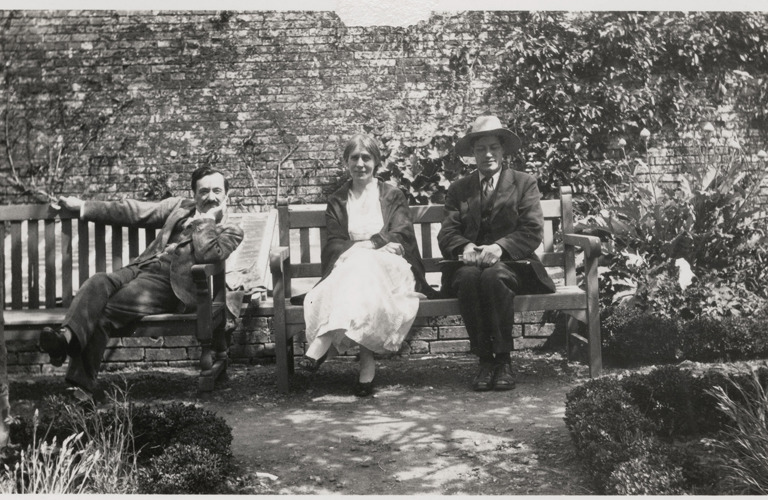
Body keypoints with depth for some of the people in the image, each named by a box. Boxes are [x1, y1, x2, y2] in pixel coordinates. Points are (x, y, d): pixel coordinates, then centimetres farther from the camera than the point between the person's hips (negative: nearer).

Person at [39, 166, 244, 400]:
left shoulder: (231, 232, 8)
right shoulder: (180, 206, 23)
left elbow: (206, 255, -13)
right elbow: (135, 212, 22)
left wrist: (207, 218, -5)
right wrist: (83, 206, 21)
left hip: (169, 285, -5)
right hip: (141, 268, 5)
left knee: (106, 312, -26)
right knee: (97, 282, -25)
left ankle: (82, 385, -31)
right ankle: (67, 335, -46)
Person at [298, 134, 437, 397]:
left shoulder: (393, 196, 18)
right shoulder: (336, 202, 20)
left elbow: (402, 236, 2)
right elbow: (334, 244, 5)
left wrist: (368, 245, -17)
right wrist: (383, 244, -13)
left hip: (390, 269, -1)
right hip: (347, 269, 1)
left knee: (362, 264, -37)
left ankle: (320, 346, -48)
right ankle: (367, 360, -46)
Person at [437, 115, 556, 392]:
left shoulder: (524, 183, 13)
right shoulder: (458, 189, 18)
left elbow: (533, 231, 0)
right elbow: (446, 234, 6)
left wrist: (500, 247, -18)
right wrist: (465, 247, -18)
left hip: (510, 262, -1)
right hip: (469, 262, 2)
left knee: (494, 275, -35)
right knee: (468, 277, -33)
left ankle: (503, 359, -24)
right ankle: (484, 358, -23)